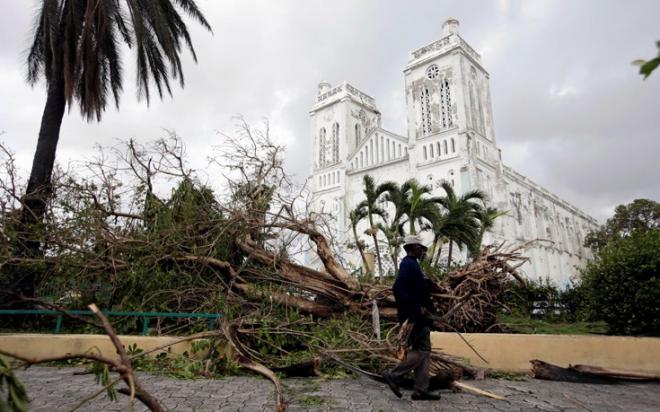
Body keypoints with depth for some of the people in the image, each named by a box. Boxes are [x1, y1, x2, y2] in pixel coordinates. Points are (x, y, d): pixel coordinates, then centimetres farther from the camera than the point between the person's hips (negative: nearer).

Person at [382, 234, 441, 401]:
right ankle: (393, 375, 2)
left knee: (424, 351, 11)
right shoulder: (409, 264, -15)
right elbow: (398, 289, -26)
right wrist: (417, 309, -23)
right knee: (420, 351, -7)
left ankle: (421, 390, 16)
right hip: (415, 316, -11)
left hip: (418, 317, 11)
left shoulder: (411, 264, 17)